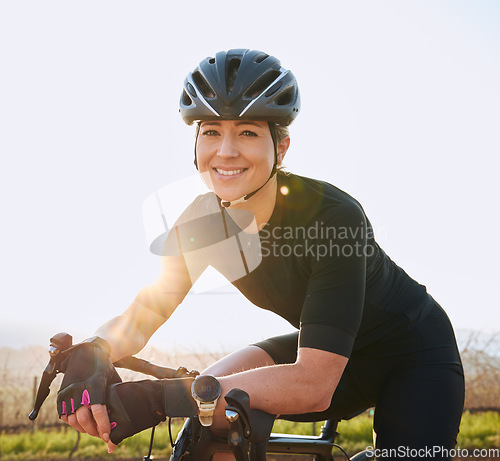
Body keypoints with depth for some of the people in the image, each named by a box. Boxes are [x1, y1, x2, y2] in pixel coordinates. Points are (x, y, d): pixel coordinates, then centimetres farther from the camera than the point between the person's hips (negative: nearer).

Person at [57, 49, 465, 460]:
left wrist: (163, 398, -47)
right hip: (317, 347, 4)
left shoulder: (336, 216, -33)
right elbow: (141, 314, -12)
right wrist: (92, 353, -36)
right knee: (213, 410, -21)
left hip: (413, 351, -4)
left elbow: (314, 385, -38)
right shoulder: (198, 221, -15)